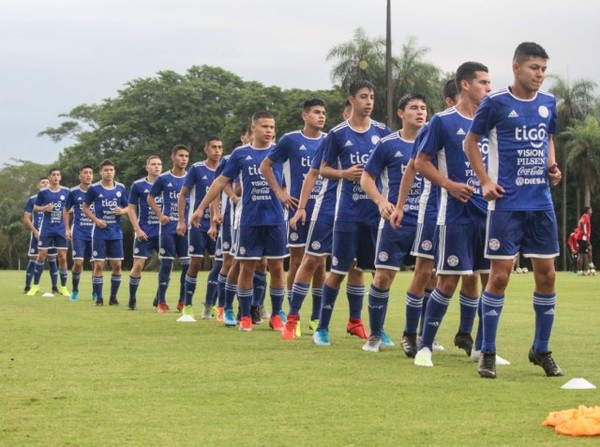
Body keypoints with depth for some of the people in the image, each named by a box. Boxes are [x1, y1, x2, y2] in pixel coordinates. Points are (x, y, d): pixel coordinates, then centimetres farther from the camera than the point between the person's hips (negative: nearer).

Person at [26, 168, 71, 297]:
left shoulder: (66, 192, 3)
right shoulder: (43, 192, -1)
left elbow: (69, 210, 9)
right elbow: (35, 207, 8)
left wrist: (68, 228, 1)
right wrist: (44, 208, -14)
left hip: (61, 230, 1)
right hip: (46, 229, -1)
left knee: (62, 257, 0)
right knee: (42, 256, -2)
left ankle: (63, 287, 10)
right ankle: (35, 285, 9)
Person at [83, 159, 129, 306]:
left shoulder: (121, 188, 4)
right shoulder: (94, 188, -3)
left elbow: (127, 207, 12)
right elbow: (85, 208, 5)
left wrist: (122, 211, -12)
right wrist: (96, 220, -10)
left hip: (116, 232, 3)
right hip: (100, 232, -2)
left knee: (117, 265, 2)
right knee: (99, 265, -4)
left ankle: (113, 297, 14)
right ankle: (99, 298, 4)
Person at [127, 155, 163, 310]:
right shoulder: (138, 185, 0)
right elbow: (131, 209, 2)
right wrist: (138, 229, -7)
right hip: (145, 233, -2)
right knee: (138, 264, -6)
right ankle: (132, 299, 6)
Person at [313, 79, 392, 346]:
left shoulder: (382, 132, 5)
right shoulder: (338, 134, -1)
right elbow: (324, 169, 5)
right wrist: (344, 173, -15)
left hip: (377, 211, 3)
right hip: (349, 211, -3)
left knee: (360, 269, 10)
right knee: (339, 271, -3)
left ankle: (355, 322, 21)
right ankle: (322, 327, 5)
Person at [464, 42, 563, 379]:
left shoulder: (548, 103, 8)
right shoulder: (496, 103, -5)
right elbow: (471, 142, 2)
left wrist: (552, 166, 5)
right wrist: (486, 181, -8)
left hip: (541, 202, 5)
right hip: (507, 203, -5)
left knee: (547, 274, 6)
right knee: (500, 274, -5)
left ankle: (542, 350, 20)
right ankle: (488, 354, 4)